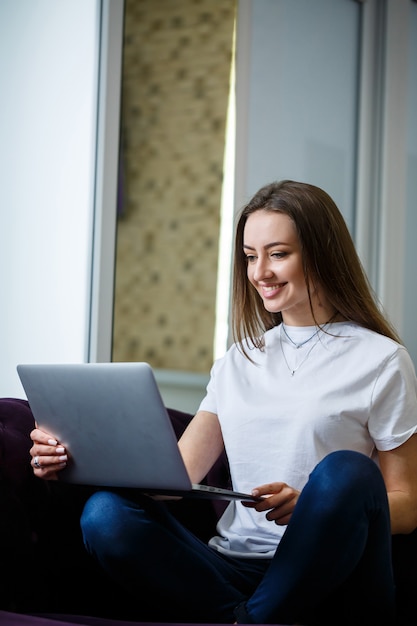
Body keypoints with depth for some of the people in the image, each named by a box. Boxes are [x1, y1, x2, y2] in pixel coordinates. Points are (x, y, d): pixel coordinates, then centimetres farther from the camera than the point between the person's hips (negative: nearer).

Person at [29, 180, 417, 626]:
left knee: (346, 471, -34)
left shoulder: (380, 360, 4)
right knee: (105, 514, -21)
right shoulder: (239, 361, 19)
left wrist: (310, 507, -17)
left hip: (327, 581, -3)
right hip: (233, 569, 3)